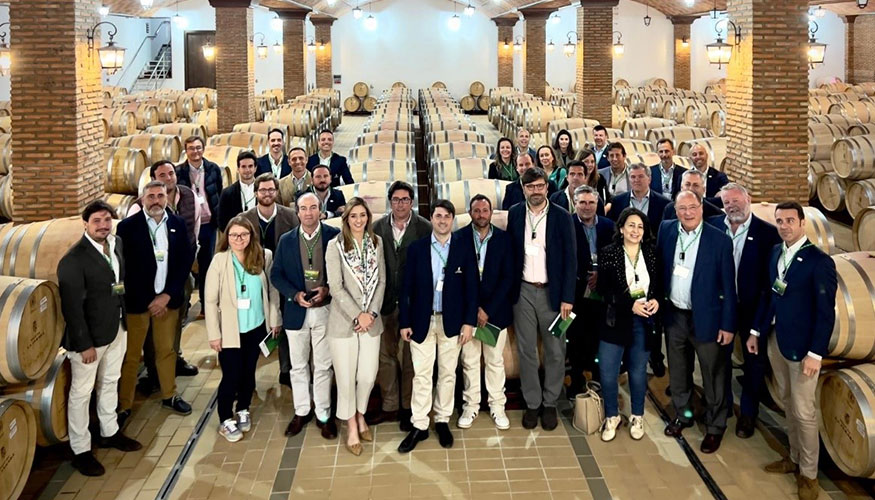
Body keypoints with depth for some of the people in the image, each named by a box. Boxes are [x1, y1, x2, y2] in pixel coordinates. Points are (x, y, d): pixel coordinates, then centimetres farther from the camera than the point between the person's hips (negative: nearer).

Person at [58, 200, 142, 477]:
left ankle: (110, 432, 42)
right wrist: (85, 345, -19)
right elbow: (72, 307, -21)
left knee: (110, 383, 23)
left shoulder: (117, 243, 0)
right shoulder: (73, 260, -23)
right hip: (90, 335, -7)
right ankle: (80, 451, 21)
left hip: (117, 328, 7)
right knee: (81, 392, 8)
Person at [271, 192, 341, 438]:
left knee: (323, 366, 6)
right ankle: (301, 412, 27)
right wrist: (295, 294, -11)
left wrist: (327, 290, -15)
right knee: (298, 366, 12)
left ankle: (324, 415, 18)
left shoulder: (335, 236, -5)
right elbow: (276, 274, 4)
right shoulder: (286, 240, 2)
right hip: (296, 311, 2)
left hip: (325, 310, -2)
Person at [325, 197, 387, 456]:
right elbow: (336, 286, -10)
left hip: (371, 321, 3)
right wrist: (357, 316, -13)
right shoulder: (335, 246, -6)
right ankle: (351, 426, 21)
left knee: (368, 375, 5)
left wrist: (372, 313, -6)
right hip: (344, 321, -3)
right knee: (346, 377, 2)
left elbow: (381, 281, 5)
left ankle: (360, 415, 32)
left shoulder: (377, 242, 5)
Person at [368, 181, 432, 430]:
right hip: (386, 302, 3)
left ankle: (408, 407, 20)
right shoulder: (378, 227, 2)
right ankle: (389, 406, 23)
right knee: (385, 355, 10)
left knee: (412, 357, 8)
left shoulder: (425, 228, -6)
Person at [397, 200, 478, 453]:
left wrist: (469, 322, -5)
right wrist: (404, 322, -3)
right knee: (421, 374, 2)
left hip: (451, 321, 0)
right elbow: (407, 287, 0)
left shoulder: (464, 249, -1)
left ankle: (442, 421, 23)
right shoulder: (416, 248, -1)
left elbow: (471, 288, 0)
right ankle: (419, 425, 11)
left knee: (447, 373, 10)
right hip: (422, 320, 0)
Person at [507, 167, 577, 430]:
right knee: (526, 351, 7)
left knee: (555, 352, 4)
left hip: (552, 292, -1)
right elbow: (510, 252, 6)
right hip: (523, 291, 2)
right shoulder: (515, 214, 2)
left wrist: (567, 297, -9)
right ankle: (532, 404, 19)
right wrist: (509, 290, 0)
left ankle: (550, 404, 20)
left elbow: (570, 259, -4)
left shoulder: (562, 217, -4)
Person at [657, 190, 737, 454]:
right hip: (674, 315, 4)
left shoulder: (720, 240, -13)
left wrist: (728, 324, -10)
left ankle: (715, 426, 23)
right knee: (678, 371, 19)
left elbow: (728, 286, -10)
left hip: (706, 317, -4)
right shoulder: (666, 230, -2)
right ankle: (682, 414, 39)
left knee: (713, 376, 6)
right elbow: (658, 266, 8)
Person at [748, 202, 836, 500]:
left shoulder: (820, 261, -16)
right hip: (774, 340, 6)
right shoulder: (775, 253, 5)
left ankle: (808, 473, 17)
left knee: (804, 411, 3)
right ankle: (795, 458, 32)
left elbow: (826, 313, -16)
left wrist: (816, 353, -18)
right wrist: (756, 331, 10)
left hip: (801, 345, -6)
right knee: (789, 404, 18)